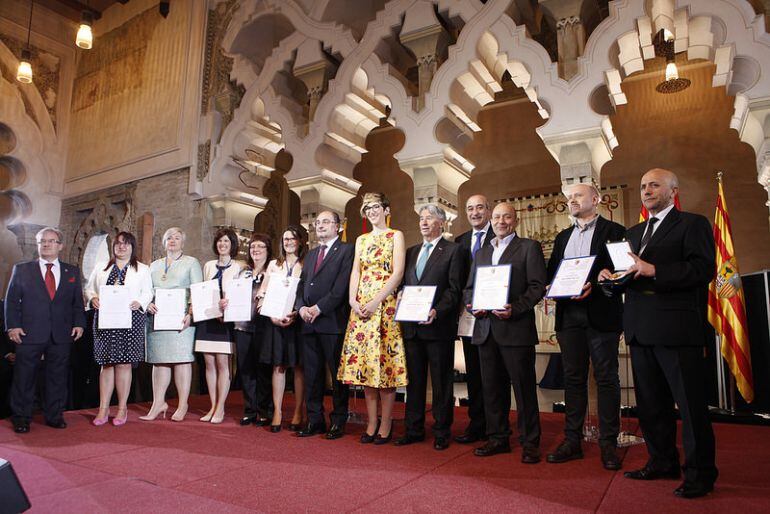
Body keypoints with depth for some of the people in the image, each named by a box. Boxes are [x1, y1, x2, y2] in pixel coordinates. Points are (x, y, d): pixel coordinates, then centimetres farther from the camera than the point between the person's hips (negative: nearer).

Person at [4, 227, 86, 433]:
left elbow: (78, 301, 10)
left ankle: (54, 416, 19)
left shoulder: (72, 272, 11)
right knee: (24, 377, 5)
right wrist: (13, 326, -6)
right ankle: (21, 418, 18)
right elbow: (11, 300, 4)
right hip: (29, 333, -1)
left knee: (58, 377, 8)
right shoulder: (21, 269, 7)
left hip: (61, 335, 1)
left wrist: (79, 324, -2)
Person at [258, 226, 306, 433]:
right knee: (278, 366, 3)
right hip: (275, 320, 3)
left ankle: (298, 414, 7)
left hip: (298, 320, -3)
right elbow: (262, 292, 10)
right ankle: (277, 413, 6)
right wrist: (272, 315, -6)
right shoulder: (273, 265, 15)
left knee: (298, 367, 1)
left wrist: (296, 314, -17)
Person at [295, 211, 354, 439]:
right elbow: (302, 284, 17)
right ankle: (315, 420, 21)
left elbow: (342, 287, -12)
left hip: (333, 321, -7)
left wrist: (318, 308, -14)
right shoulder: (311, 253, 22)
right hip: (309, 322, 7)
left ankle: (338, 421, 12)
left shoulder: (346, 251, -1)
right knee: (312, 374, 11)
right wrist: (301, 307, -1)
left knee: (337, 373, 1)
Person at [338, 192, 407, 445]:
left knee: (385, 362, -4)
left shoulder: (395, 236, 3)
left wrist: (376, 300, -16)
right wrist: (353, 301, -6)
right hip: (361, 306, 5)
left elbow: (398, 272, -7)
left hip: (386, 305, -5)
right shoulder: (361, 240, 18)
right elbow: (355, 272, 11)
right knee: (364, 363, 4)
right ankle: (371, 423, 13)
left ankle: (386, 424, 7)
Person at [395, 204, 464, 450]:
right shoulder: (411, 252, 17)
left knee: (441, 382, 5)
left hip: (439, 326, -5)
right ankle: (414, 429, 24)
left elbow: (454, 289, -8)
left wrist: (437, 312, -21)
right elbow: (403, 285, 16)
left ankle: (442, 432, 18)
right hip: (411, 327, 5)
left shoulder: (454, 251, -1)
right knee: (414, 381, 12)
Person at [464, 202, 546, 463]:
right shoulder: (481, 253, 19)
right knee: (492, 387, 11)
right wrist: (473, 305, -1)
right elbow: (469, 288, 19)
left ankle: (530, 442, 14)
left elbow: (538, 286, -6)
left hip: (516, 327, -5)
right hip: (485, 329, 6)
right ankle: (497, 438, 24)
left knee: (524, 386, 1)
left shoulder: (529, 247, 2)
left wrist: (515, 309, -19)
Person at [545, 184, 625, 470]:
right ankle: (572, 441, 16)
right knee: (573, 378, 9)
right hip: (569, 314, 5)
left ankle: (608, 444, 12)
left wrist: (594, 285, -22)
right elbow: (551, 272, 15)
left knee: (606, 378, 2)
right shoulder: (562, 237, 20)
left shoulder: (613, 231, 2)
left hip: (601, 314, -5)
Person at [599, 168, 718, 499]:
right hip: (640, 329, 7)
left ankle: (700, 473, 15)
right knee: (651, 403, 15)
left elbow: (704, 270, -14)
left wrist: (654, 270, -23)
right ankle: (662, 462, 29)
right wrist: (611, 275, -1)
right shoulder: (634, 232, 20)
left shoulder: (693, 224, -1)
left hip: (676, 328, -7)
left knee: (690, 403, 2)